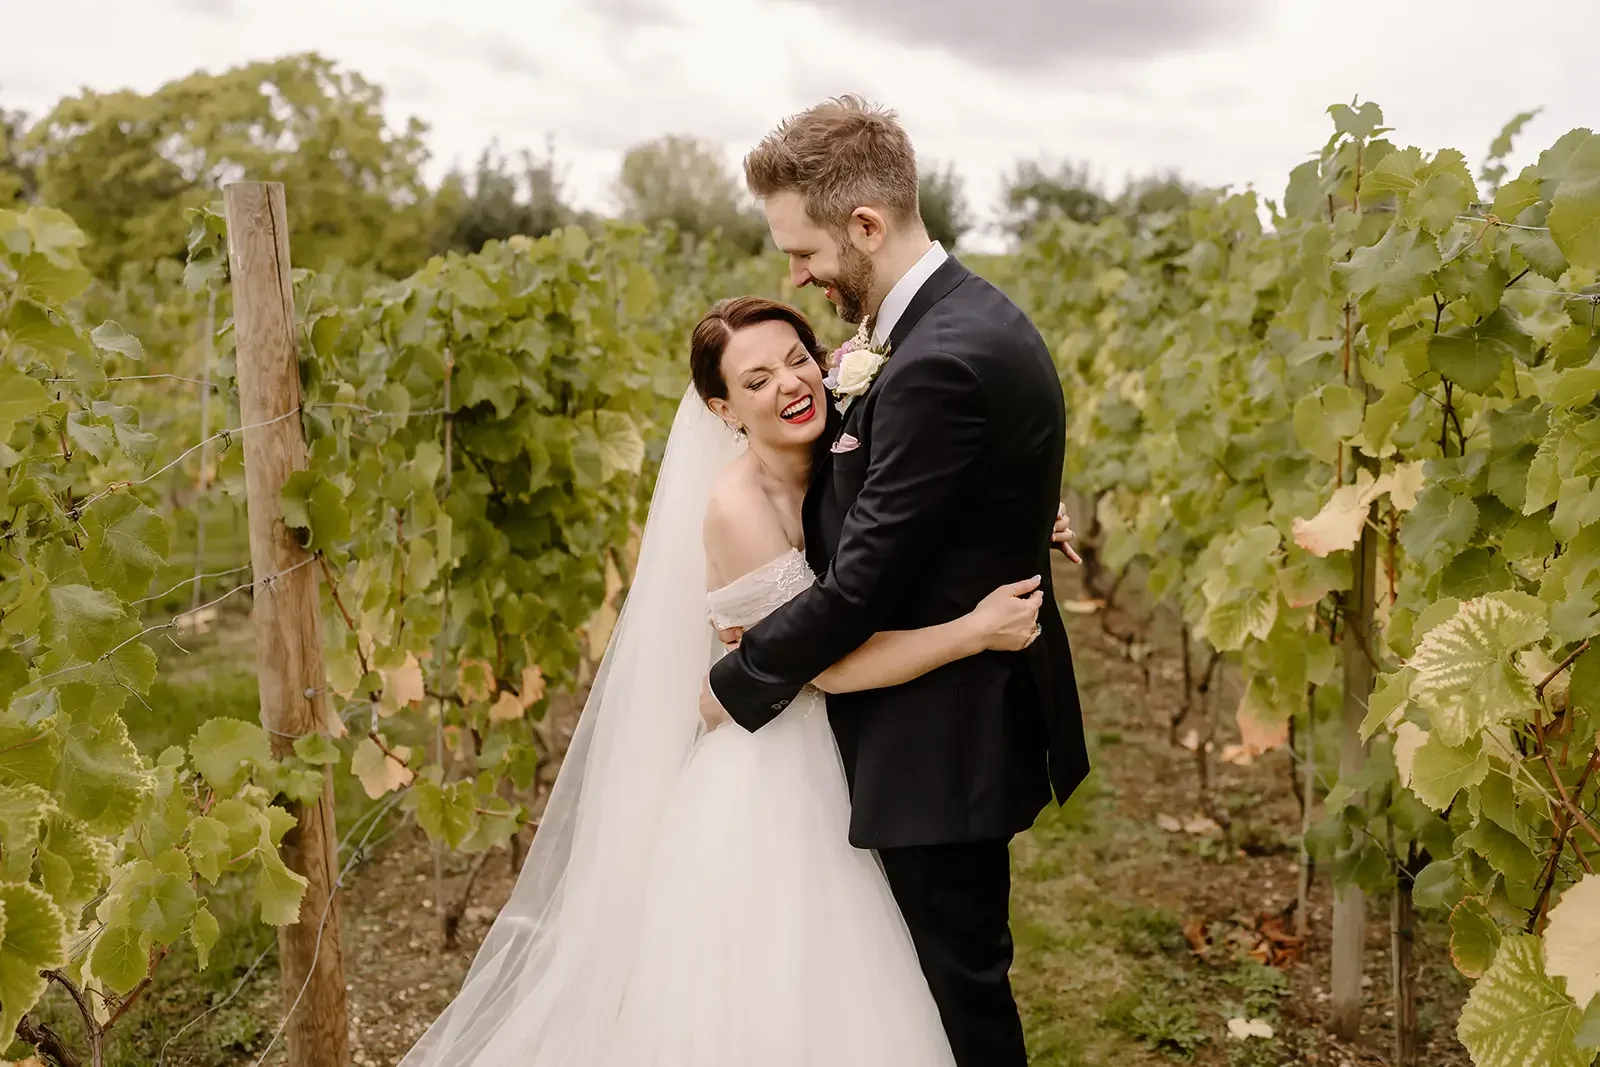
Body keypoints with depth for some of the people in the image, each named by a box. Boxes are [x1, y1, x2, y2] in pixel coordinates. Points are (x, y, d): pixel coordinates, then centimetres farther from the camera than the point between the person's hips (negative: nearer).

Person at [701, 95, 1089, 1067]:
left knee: (958, 981, 9)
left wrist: (738, 684, -9)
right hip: (972, 711, 10)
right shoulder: (971, 314, 6)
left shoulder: (942, 361, -26)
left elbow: (862, 580, -22)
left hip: (943, 740, -10)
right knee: (956, 965, 24)